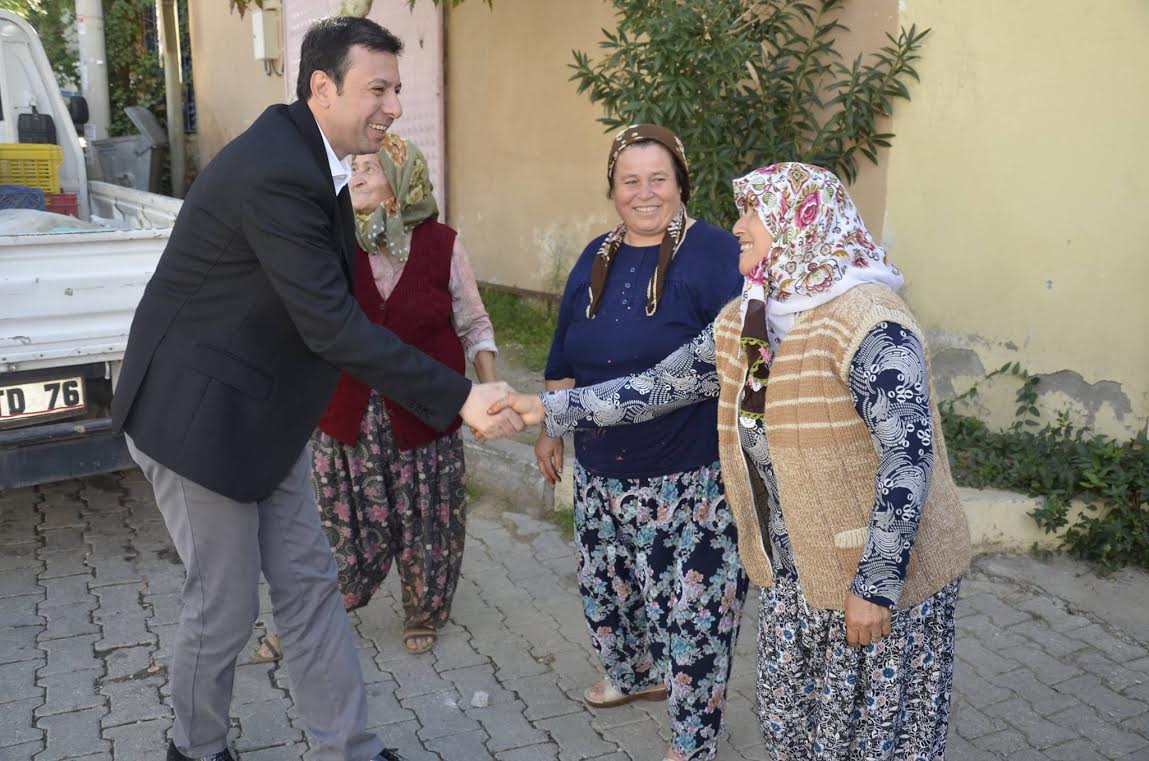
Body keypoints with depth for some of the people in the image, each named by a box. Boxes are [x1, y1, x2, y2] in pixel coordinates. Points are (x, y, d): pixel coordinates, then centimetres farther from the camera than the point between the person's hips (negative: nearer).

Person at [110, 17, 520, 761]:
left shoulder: (303, 155, 3)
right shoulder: (276, 173, -27)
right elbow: (333, 326, -30)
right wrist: (460, 399, -30)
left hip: (261, 414, 9)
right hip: (199, 416, -9)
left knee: (309, 583, 12)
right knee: (226, 605, 6)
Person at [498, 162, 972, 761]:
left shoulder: (864, 320, -22)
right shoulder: (739, 324, 3)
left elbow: (908, 456, -25)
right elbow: (660, 385, 8)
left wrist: (876, 584, -24)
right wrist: (550, 409, 4)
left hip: (883, 575, -7)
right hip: (792, 574, 7)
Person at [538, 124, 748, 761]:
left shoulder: (713, 253, -11)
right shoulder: (596, 258, 9)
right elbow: (565, 357, 16)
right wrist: (549, 431, 19)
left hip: (691, 476, -6)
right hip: (602, 470, 7)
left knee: (689, 601, 1)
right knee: (604, 582, 19)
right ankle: (637, 674, 47)